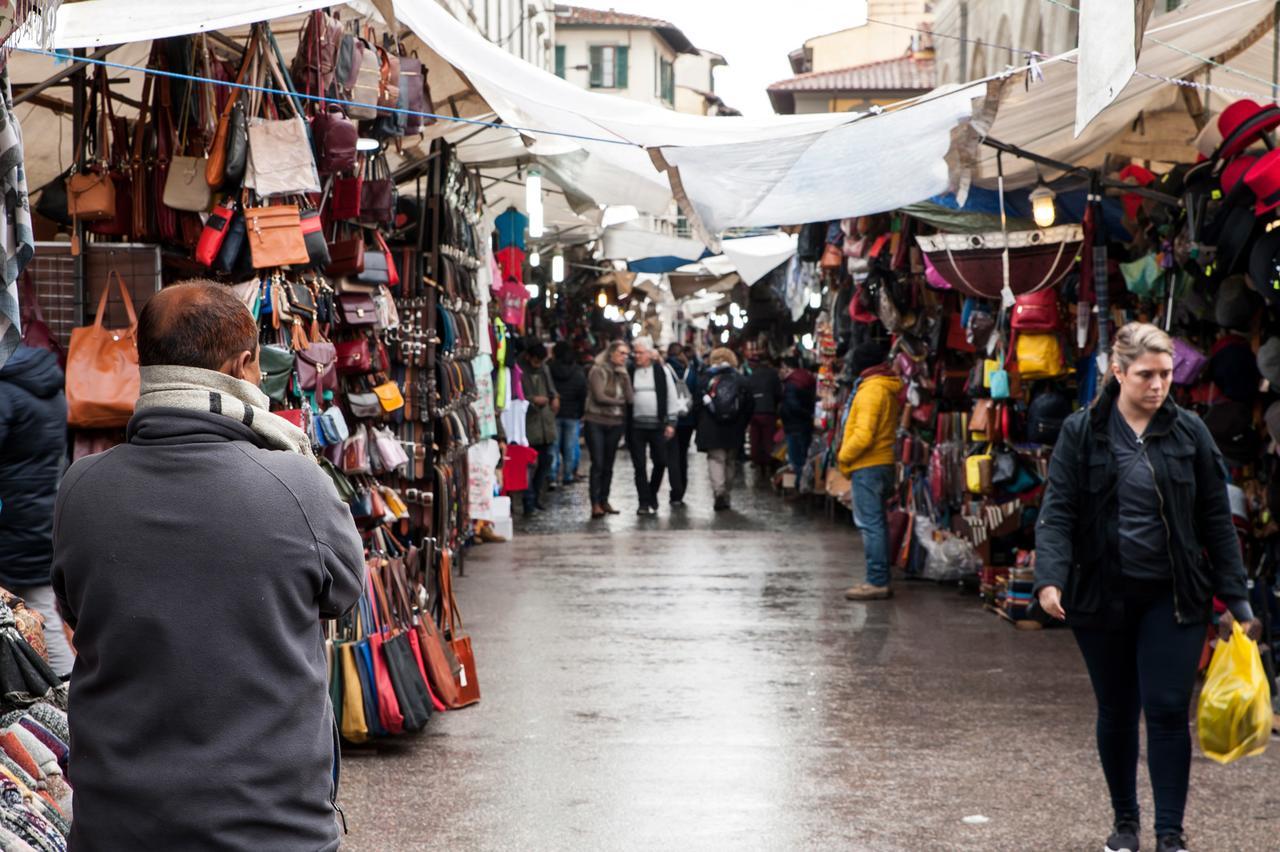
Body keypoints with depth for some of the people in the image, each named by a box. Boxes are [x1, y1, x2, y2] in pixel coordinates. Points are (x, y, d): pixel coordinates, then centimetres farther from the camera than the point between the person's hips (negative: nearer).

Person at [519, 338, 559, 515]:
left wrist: (554, 397, 5)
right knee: (528, 464, -7)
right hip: (527, 425, -7)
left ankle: (536, 498, 26)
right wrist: (533, 400, -21)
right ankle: (529, 502, -2)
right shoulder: (519, 371, -12)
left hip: (545, 423, 8)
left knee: (545, 461, 13)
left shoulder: (543, 369, 12)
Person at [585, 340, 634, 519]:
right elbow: (599, 396, -12)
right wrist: (619, 402, -2)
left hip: (616, 424, 5)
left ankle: (604, 501, 15)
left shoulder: (623, 374, 11)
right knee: (598, 464, -8)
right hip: (596, 422, -5)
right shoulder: (598, 371, -4)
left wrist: (625, 377, -8)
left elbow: (630, 399, -1)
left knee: (608, 464, 8)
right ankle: (595, 504, -9)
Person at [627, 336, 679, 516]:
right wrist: (625, 424, 1)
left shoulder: (662, 370, 1)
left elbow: (671, 397, 2)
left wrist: (670, 422, -3)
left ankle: (652, 495, 25)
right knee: (639, 466, 0)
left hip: (657, 425, -1)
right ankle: (644, 502, 5)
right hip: (635, 425, 1)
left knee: (660, 462, 4)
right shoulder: (629, 372, 4)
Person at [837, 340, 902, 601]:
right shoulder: (892, 388, 13)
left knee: (870, 524, -7)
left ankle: (876, 582, -8)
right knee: (878, 522, 14)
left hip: (867, 465, -9)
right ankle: (880, 580, 19)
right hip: (885, 462, 9)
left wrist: (844, 456, -8)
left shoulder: (871, 389, -15)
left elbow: (863, 434, -22)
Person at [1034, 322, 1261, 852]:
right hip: (1102, 596, 0)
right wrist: (1050, 578, -23)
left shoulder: (1189, 432, 0)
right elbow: (1058, 513, -7)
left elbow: (1216, 519, 2)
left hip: (1172, 597, 0)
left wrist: (1235, 598, -1)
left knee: (1167, 710, -4)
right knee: (1116, 713, 12)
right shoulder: (1082, 432, -3)